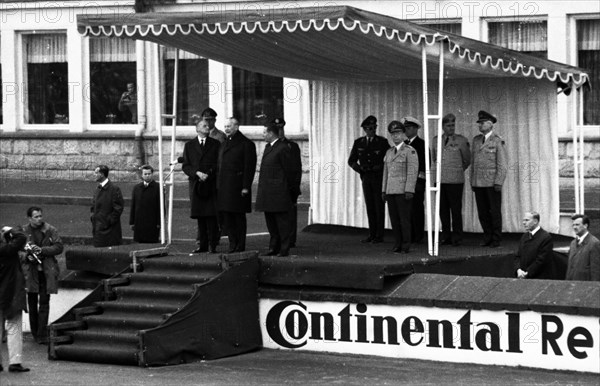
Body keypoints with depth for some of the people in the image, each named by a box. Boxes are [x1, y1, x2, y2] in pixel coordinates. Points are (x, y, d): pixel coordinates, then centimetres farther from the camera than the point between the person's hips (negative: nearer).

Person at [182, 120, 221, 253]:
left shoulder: (215, 144, 9)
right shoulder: (189, 145, 12)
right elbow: (185, 166, 6)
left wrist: (208, 174, -9)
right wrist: (197, 173, -11)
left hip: (211, 184, -1)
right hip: (196, 185, 1)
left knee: (211, 216, -7)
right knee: (199, 216, 2)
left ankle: (212, 245, -4)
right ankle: (202, 245, 7)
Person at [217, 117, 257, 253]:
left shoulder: (246, 144, -5)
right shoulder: (224, 144, 18)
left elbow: (249, 168, -10)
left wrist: (246, 187, -15)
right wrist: (217, 185, 11)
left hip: (237, 188, -7)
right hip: (224, 188, 7)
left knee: (239, 217, -1)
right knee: (227, 218, 7)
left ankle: (240, 247, 4)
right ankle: (232, 246, 13)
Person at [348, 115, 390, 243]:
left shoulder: (383, 142, -2)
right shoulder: (359, 143, 9)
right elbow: (351, 160, 12)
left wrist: (379, 168, -15)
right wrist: (359, 168, -6)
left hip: (379, 178, -4)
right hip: (366, 178, 4)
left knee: (379, 206, -4)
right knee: (370, 207, 5)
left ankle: (379, 235, -1)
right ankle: (372, 234, 10)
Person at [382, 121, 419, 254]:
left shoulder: (410, 151, -5)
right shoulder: (389, 152, 16)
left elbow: (413, 171, -10)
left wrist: (409, 191, -17)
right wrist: (384, 190, 13)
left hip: (404, 191, -6)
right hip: (391, 191, 6)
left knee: (404, 219, -6)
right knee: (394, 219, 4)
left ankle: (406, 246, -2)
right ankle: (397, 245, 9)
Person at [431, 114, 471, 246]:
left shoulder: (461, 140, 2)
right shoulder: (436, 140, 12)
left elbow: (467, 160, 10)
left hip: (455, 180, -3)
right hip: (439, 180, 3)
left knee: (456, 209, -4)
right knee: (443, 209, 3)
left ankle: (457, 237, 0)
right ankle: (446, 236, 8)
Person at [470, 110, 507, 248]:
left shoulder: (498, 141, -3)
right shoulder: (476, 140, 13)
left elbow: (502, 163, -6)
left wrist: (499, 182, -13)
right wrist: (472, 181, 12)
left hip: (492, 183, -5)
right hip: (478, 183, 5)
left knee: (495, 211, -1)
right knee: (483, 212, 5)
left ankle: (496, 239, 5)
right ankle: (487, 237, 13)